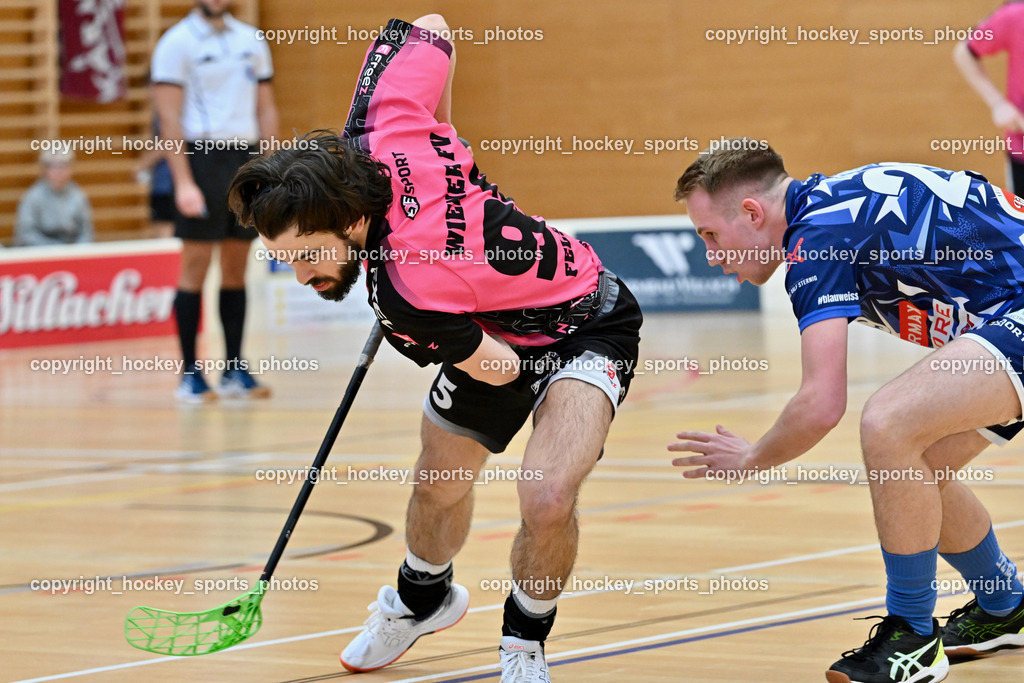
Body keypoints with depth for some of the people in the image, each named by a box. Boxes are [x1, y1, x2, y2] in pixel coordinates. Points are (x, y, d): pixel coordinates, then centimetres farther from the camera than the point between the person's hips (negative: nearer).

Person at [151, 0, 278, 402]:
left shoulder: (251, 41, 12)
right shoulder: (177, 43, -4)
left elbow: (266, 109, 16)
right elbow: (169, 117, -9)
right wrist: (183, 182, -16)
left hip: (246, 157, 5)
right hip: (201, 155, -5)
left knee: (236, 269, 7)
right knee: (196, 267, -4)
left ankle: (235, 369, 11)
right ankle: (190, 373, 0)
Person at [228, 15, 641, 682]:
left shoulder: (408, 291, -43)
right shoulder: (381, 129, -27)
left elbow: (499, 370, -25)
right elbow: (431, 26, -12)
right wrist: (443, 131, 4)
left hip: (583, 330, -8)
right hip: (496, 325, 8)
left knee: (548, 500, -28)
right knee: (438, 485, 21)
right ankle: (422, 599, 52)